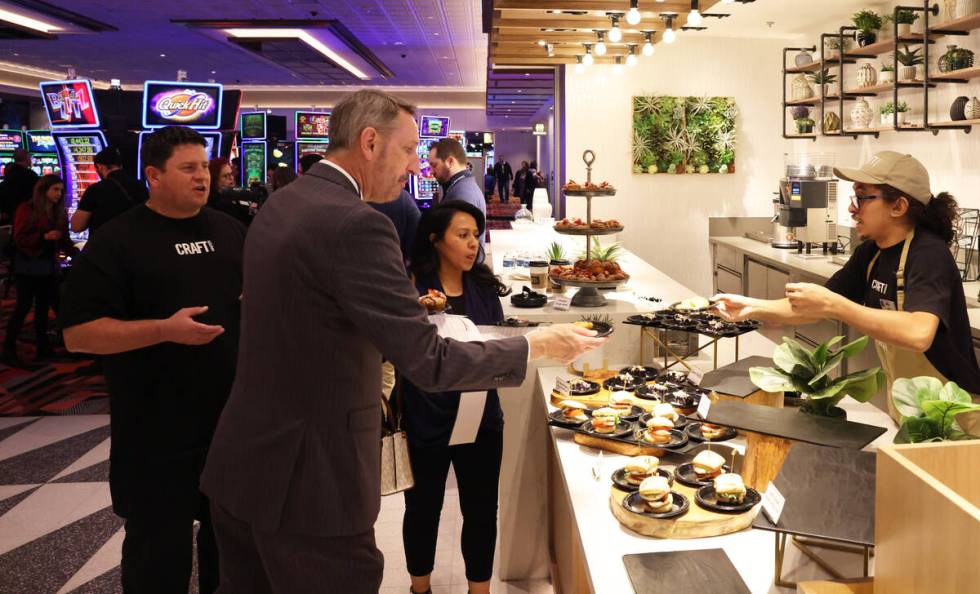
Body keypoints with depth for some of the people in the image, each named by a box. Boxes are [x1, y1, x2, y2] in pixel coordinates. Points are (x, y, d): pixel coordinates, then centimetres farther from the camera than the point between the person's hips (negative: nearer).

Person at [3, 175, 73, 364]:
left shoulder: (59, 212, 7)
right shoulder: (27, 209, -9)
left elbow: (63, 239, 9)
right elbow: (20, 238, -14)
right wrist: (45, 236, -25)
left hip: (49, 265, 6)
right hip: (28, 266, -5)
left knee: (43, 306, 10)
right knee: (23, 306, -5)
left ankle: (43, 347, 17)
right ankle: (8, 349, 3)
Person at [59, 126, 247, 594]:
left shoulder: (229, 230, 8)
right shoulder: (116, 240, -9)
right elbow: (78, 333, -14)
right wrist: (165, 329, -25)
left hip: (233, 417, 5)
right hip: (158, 432, -5)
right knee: (159, 547, 8)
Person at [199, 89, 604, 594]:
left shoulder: (279, 206, 7)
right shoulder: (354, 224, -21)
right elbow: (429, 363, -22)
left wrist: (411, 306, 14)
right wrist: (537, 345, -10)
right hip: (308, 485, -9)